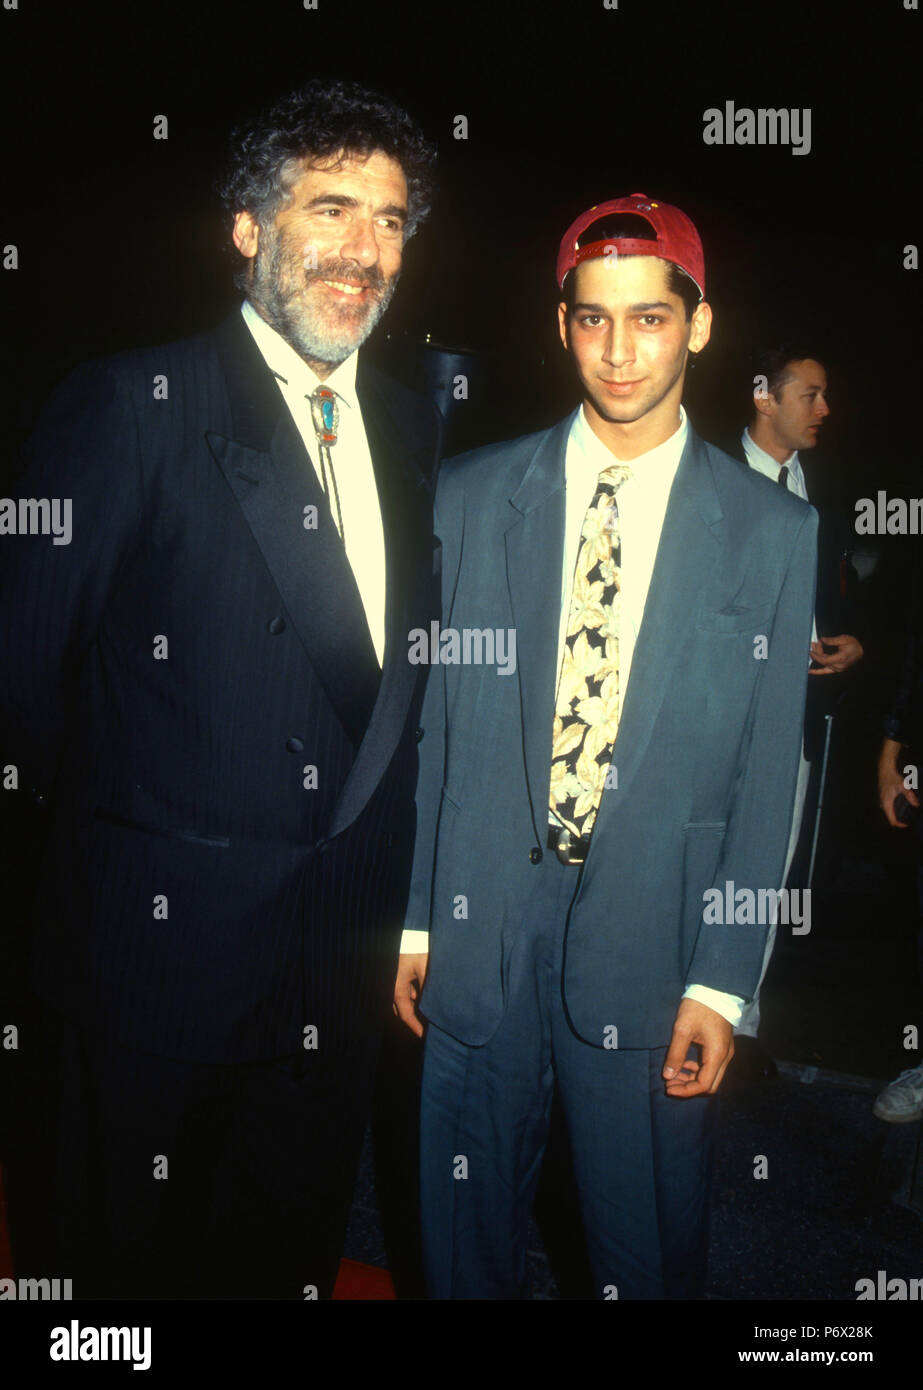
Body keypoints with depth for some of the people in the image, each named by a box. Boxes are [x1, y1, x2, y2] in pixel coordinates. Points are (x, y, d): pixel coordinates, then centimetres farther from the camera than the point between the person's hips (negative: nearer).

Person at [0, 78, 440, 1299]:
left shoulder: (413, 426, 7)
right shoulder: (134, 403, -11)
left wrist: (379, 864, 7)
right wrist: (103, 814, 1)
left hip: (348, 941, 5)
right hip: (167, 938, -5)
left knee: (295, 1250, 22)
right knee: (131, 1253, 16)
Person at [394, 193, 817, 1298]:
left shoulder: (772, 532, -2)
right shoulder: (471, 498, 1)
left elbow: (766, 777, -2)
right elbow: (435, 720, 3)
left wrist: (722, 982, -4)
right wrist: (416, 917, 4)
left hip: (652, 938, -1)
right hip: (481, 925, 1)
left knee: (649, 1246, 16)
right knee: (463, 1228, 17)